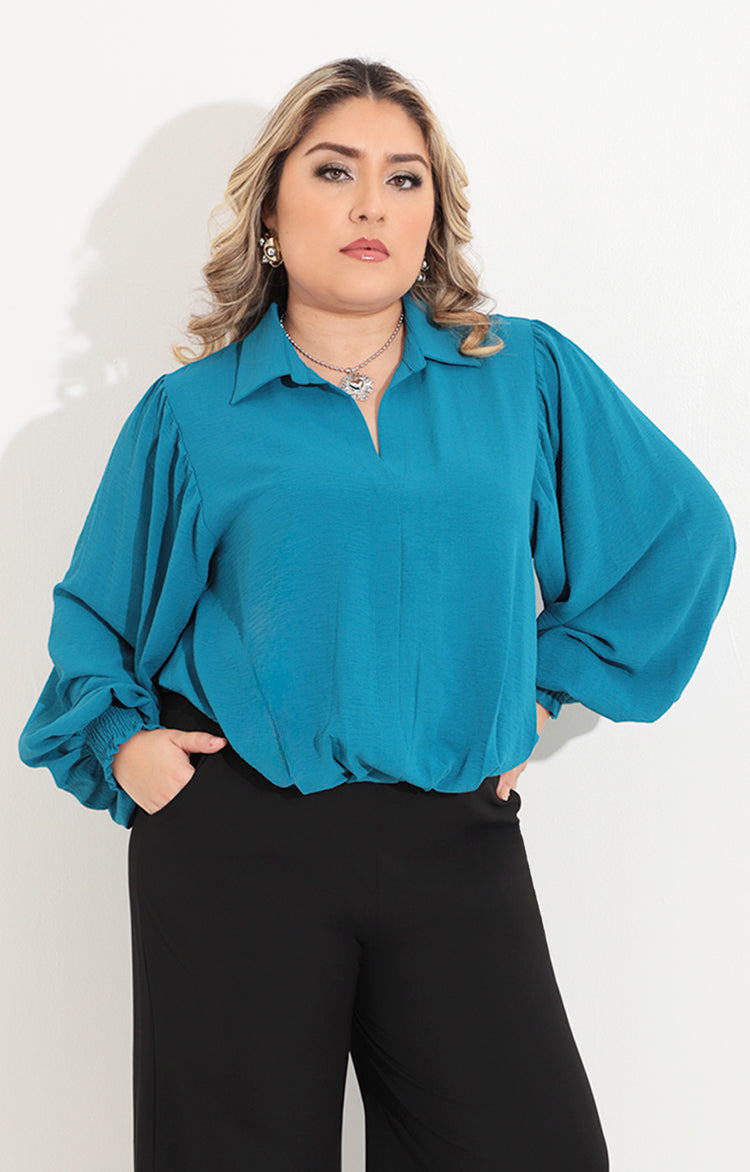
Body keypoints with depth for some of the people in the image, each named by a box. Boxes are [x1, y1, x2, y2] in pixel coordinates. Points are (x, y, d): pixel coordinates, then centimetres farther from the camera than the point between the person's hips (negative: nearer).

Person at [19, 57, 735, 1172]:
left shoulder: (531, 376, 6)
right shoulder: (193, 411, 4)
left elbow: (684, 532, 13)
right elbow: (96, 614, 14)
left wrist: (549, 682, 8)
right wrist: (119, 738, -3)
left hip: (455, 838, 2)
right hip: (234, 835, -1)